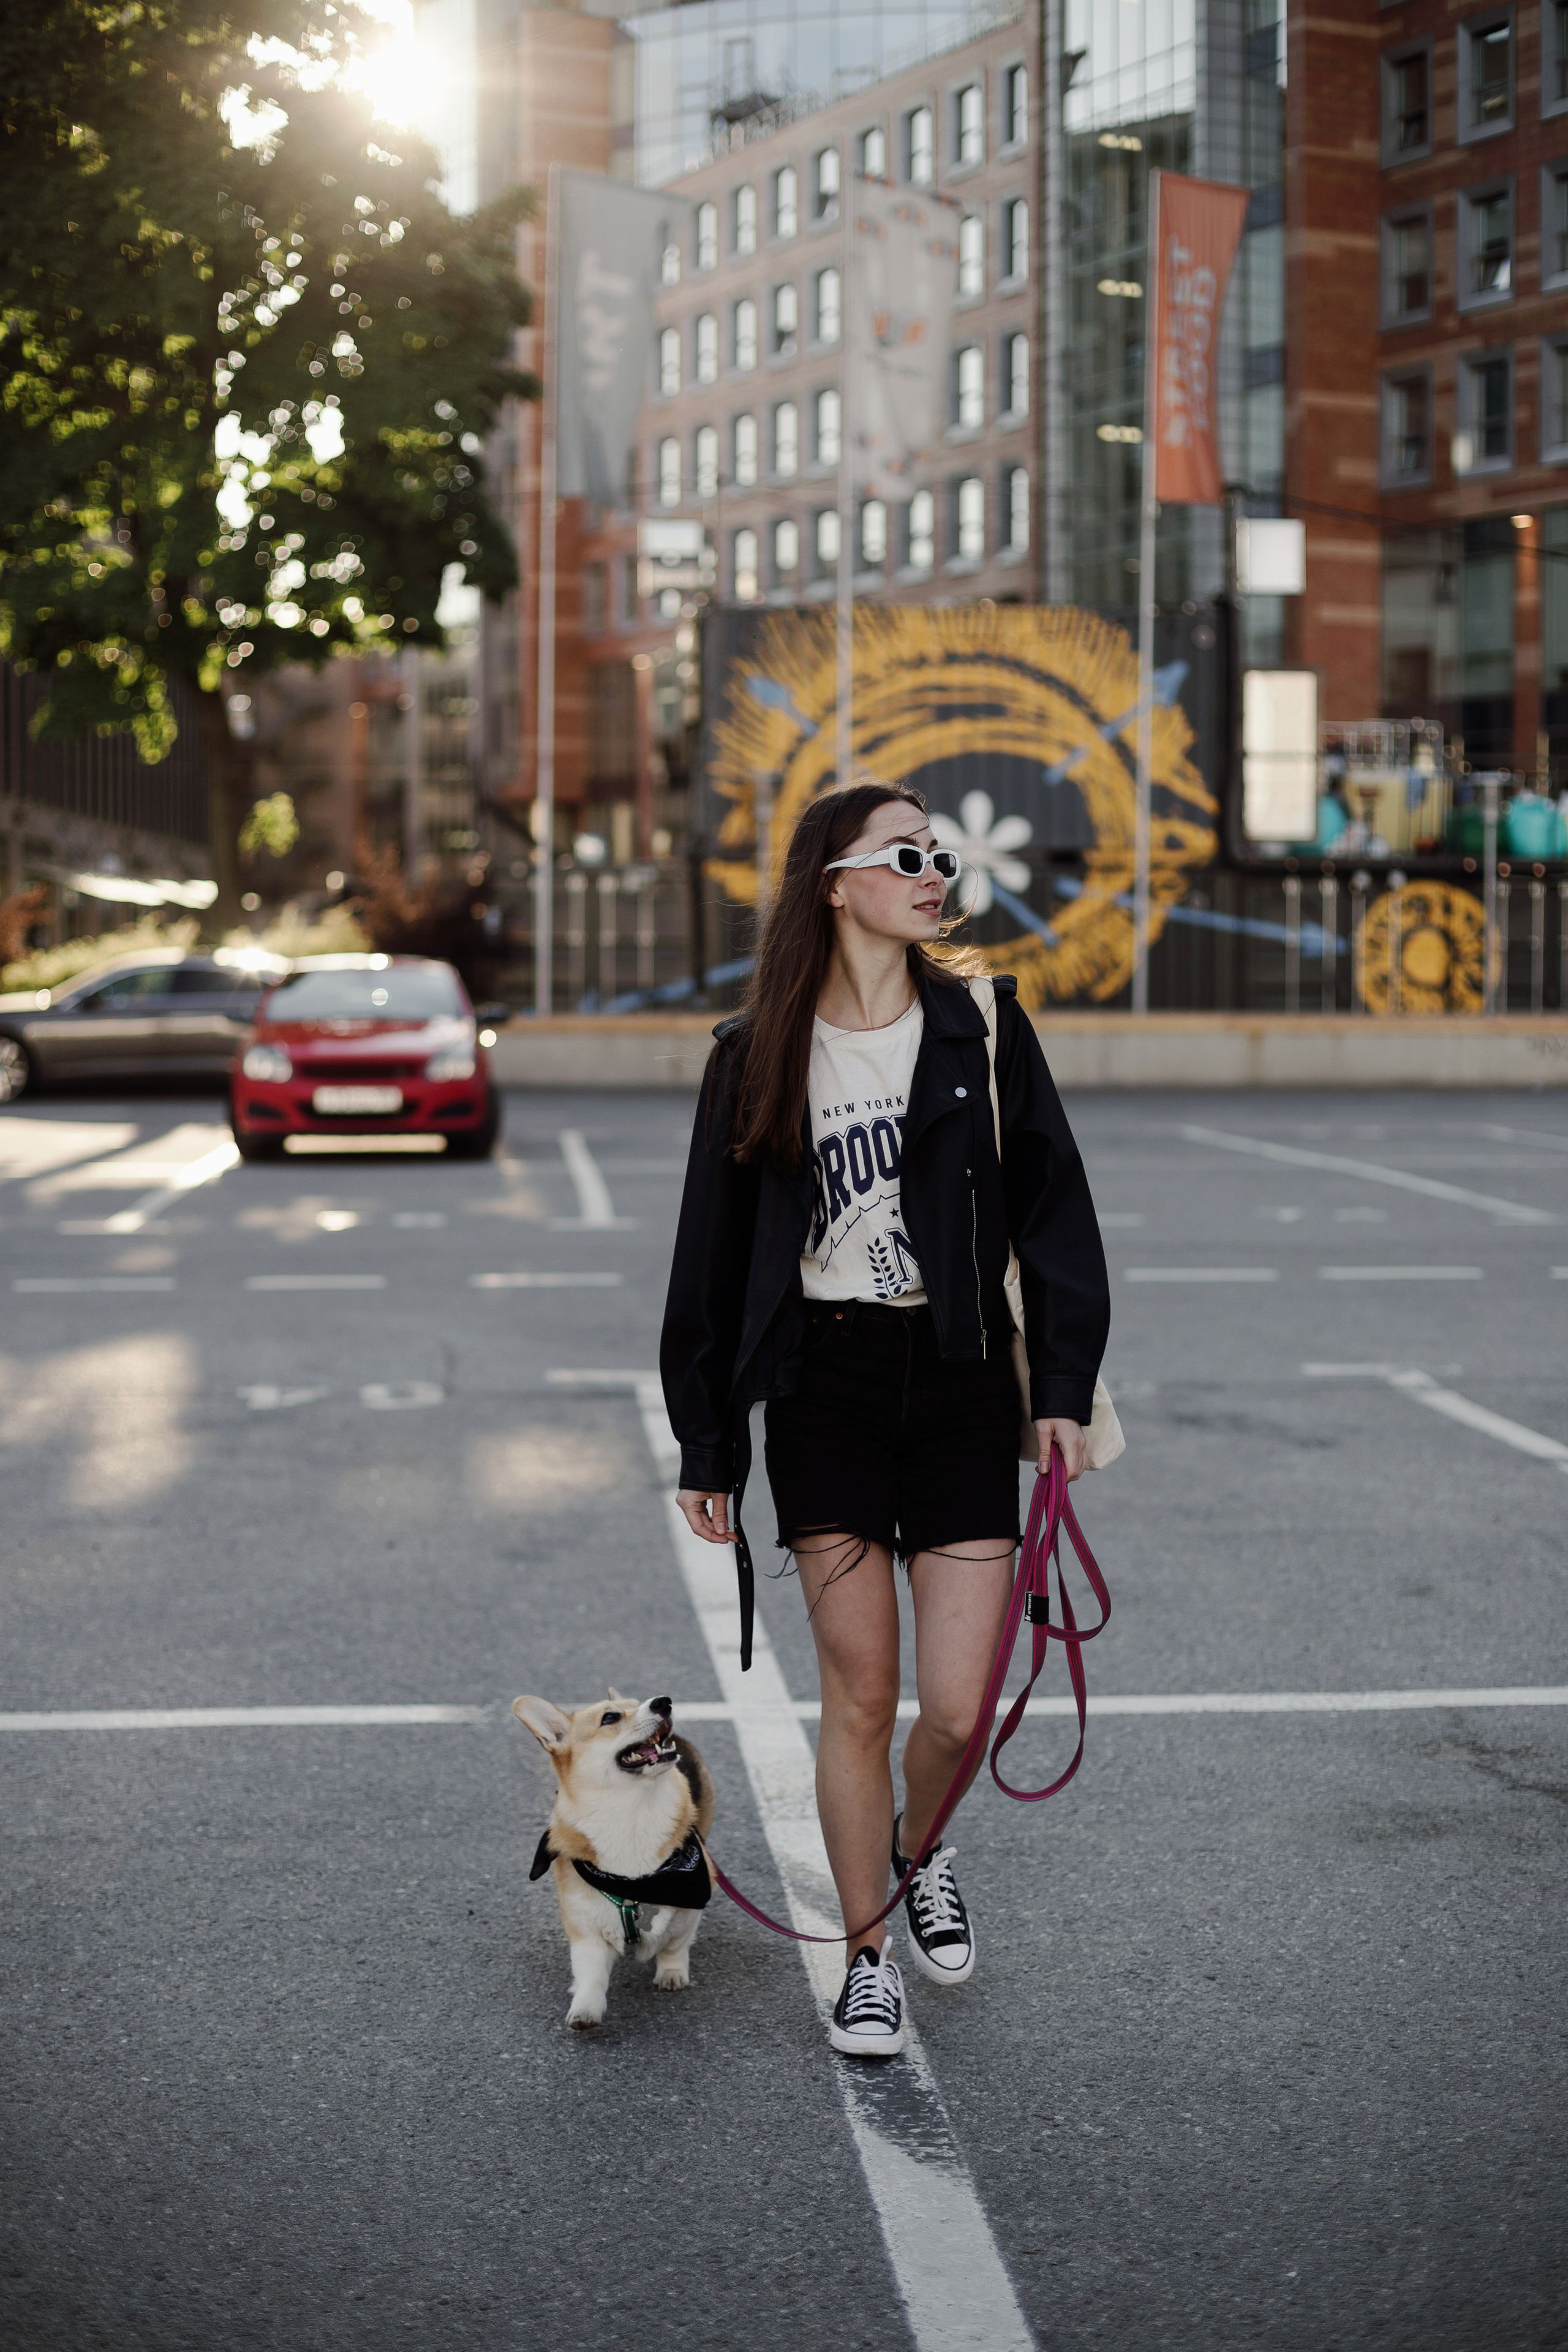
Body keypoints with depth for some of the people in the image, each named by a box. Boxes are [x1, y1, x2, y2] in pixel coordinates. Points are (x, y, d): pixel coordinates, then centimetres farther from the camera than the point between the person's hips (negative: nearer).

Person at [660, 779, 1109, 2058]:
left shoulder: (982, 1027, 3)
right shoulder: (758, 1054, 3)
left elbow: (1054, 1206, 4)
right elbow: (713, 1254, 7)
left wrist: (1064, 1386, -3)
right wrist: (706, 1446, 7)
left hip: (960, 1382, 1)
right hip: (826, 1385, 0)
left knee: (961, 1709, -3)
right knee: (860, 1696, 1)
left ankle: (919, 1848, 31)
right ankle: (867, 1959, 20)